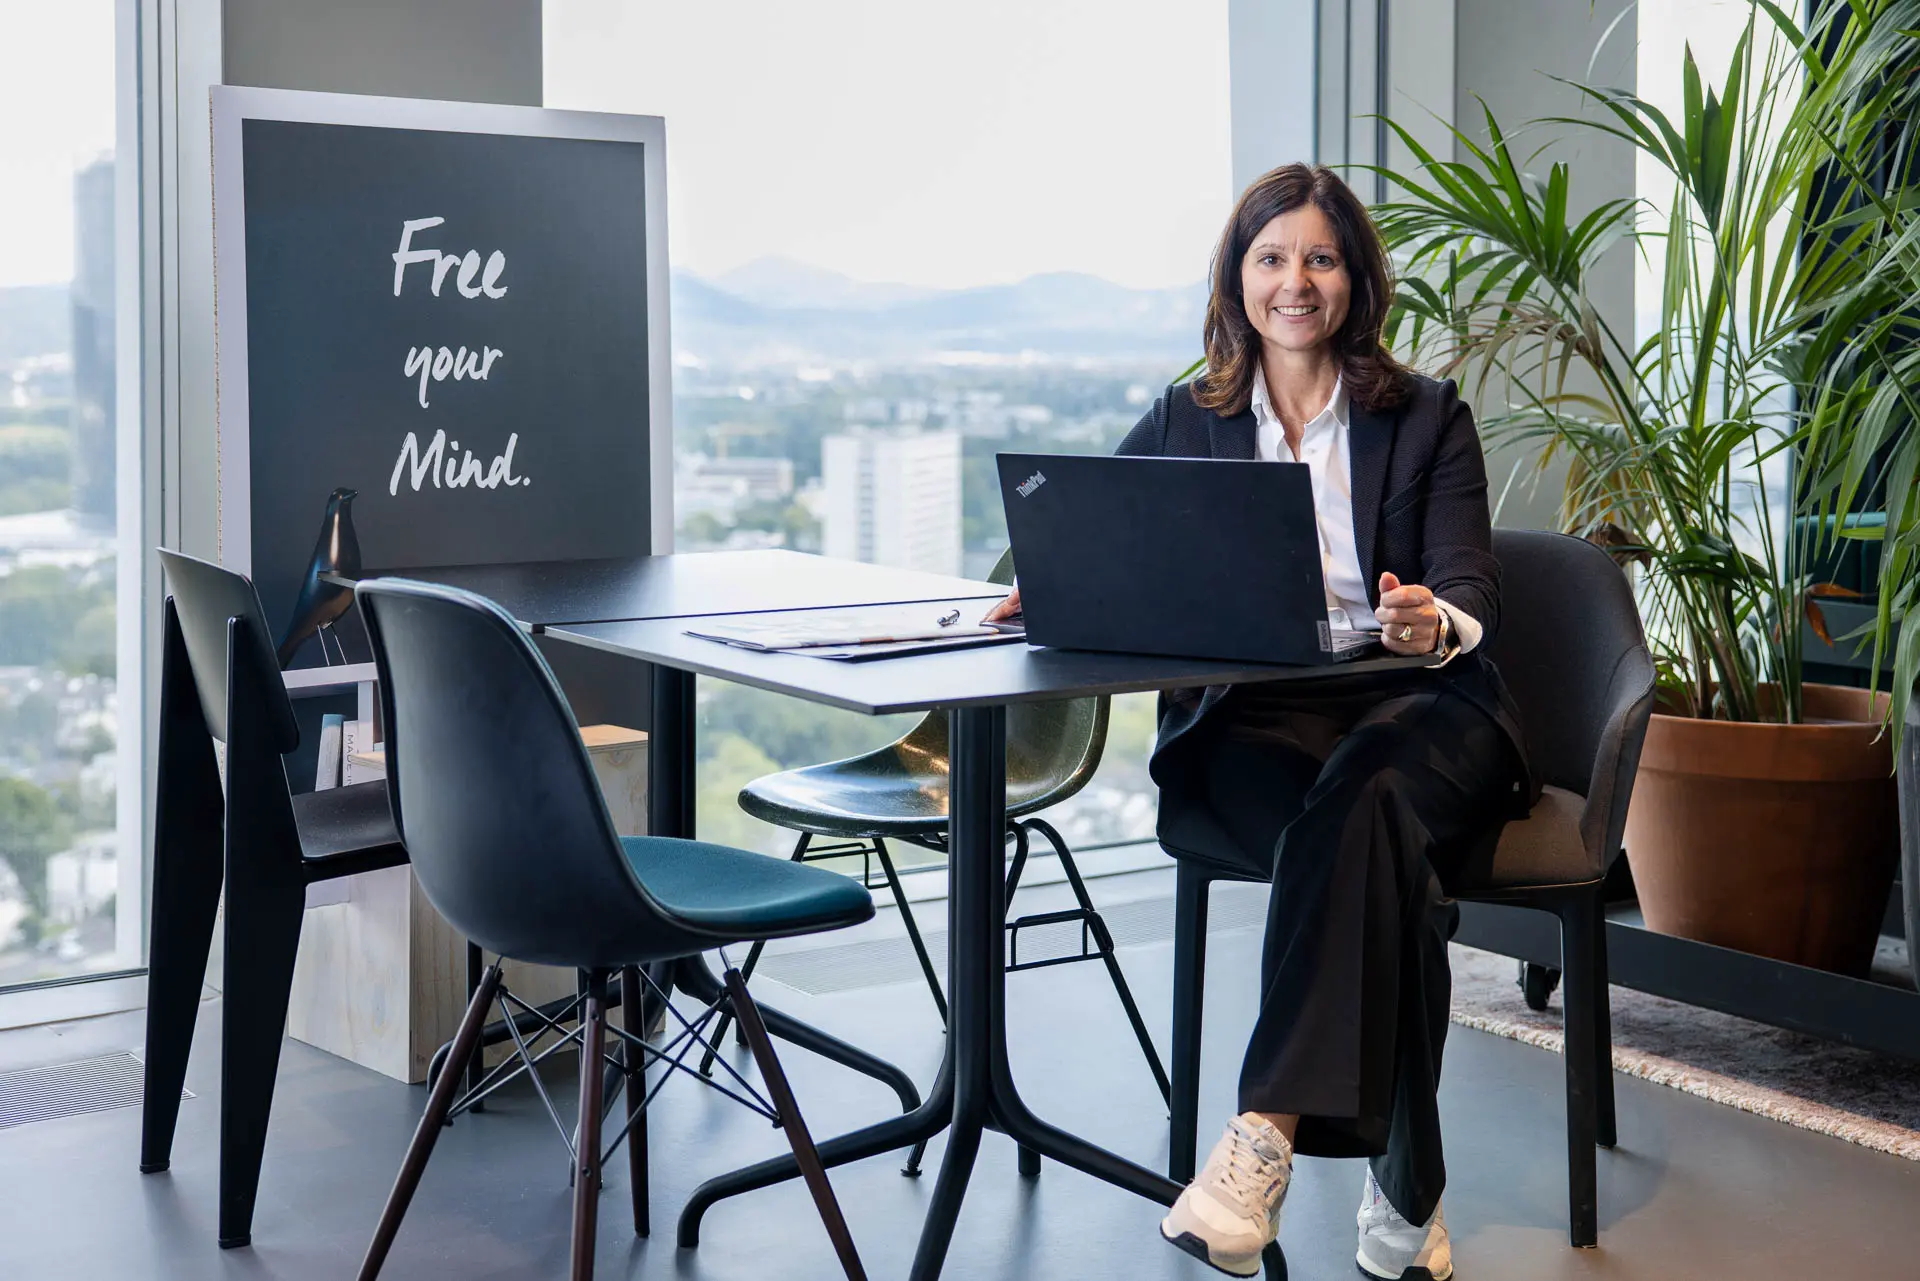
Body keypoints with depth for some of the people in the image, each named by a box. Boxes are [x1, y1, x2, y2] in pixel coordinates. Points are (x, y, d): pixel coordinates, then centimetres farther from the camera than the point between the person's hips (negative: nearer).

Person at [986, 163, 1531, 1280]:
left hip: (1413, 702, 0)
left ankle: (1266, 1139, -40)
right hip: (1251, 718, 0)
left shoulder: (1428, 418, 11)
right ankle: (1404, 1189, -28)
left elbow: (1470, 588, -1)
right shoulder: (1185, 424, 15)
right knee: (1380, 859, -34)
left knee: (1361, 801, -37)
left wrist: (1437, 622, -27)